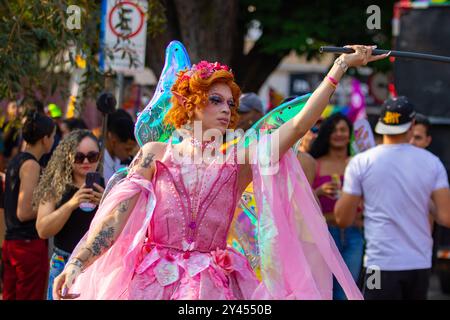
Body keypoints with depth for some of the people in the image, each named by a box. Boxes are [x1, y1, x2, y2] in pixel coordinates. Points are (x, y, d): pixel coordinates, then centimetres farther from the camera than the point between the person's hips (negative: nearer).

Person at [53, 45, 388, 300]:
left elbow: (299, 125, 2)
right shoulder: (155, 154, 5)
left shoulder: (238, 163, 8)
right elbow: (117, 213, -4)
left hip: (212, 287, 1)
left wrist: (341, 66, 0)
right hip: (152, 283, -1)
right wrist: (76, 264, -17)